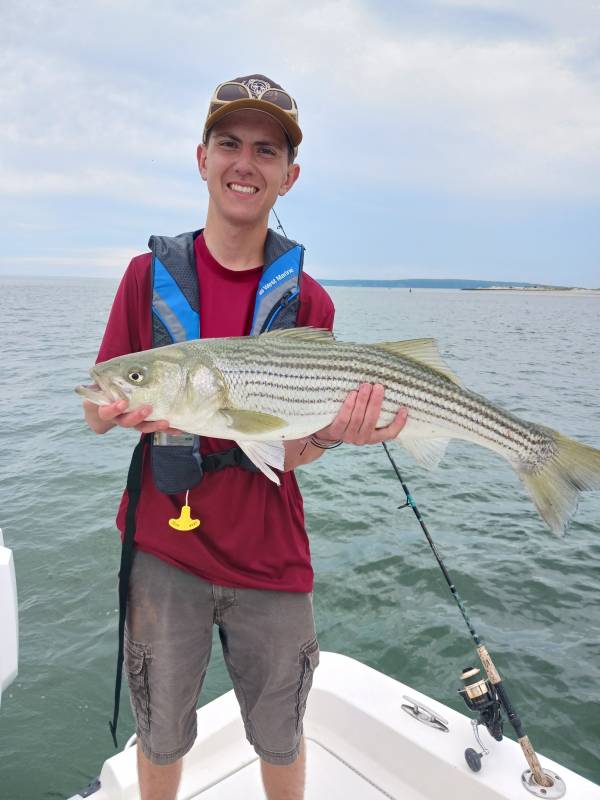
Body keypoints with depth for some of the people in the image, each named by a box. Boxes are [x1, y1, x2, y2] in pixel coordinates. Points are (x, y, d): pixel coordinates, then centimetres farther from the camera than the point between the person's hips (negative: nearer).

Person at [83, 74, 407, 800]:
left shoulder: (307, 301, -4)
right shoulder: (152, 272, -3)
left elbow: (287, 453, -6)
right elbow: (97, 414, -2)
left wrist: (331, 434, -27)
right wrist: (124, 413, -24)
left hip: (269, 558, 0)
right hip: (163, 548, 0)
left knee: (280, 738, 21)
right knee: (162, 737, 20)